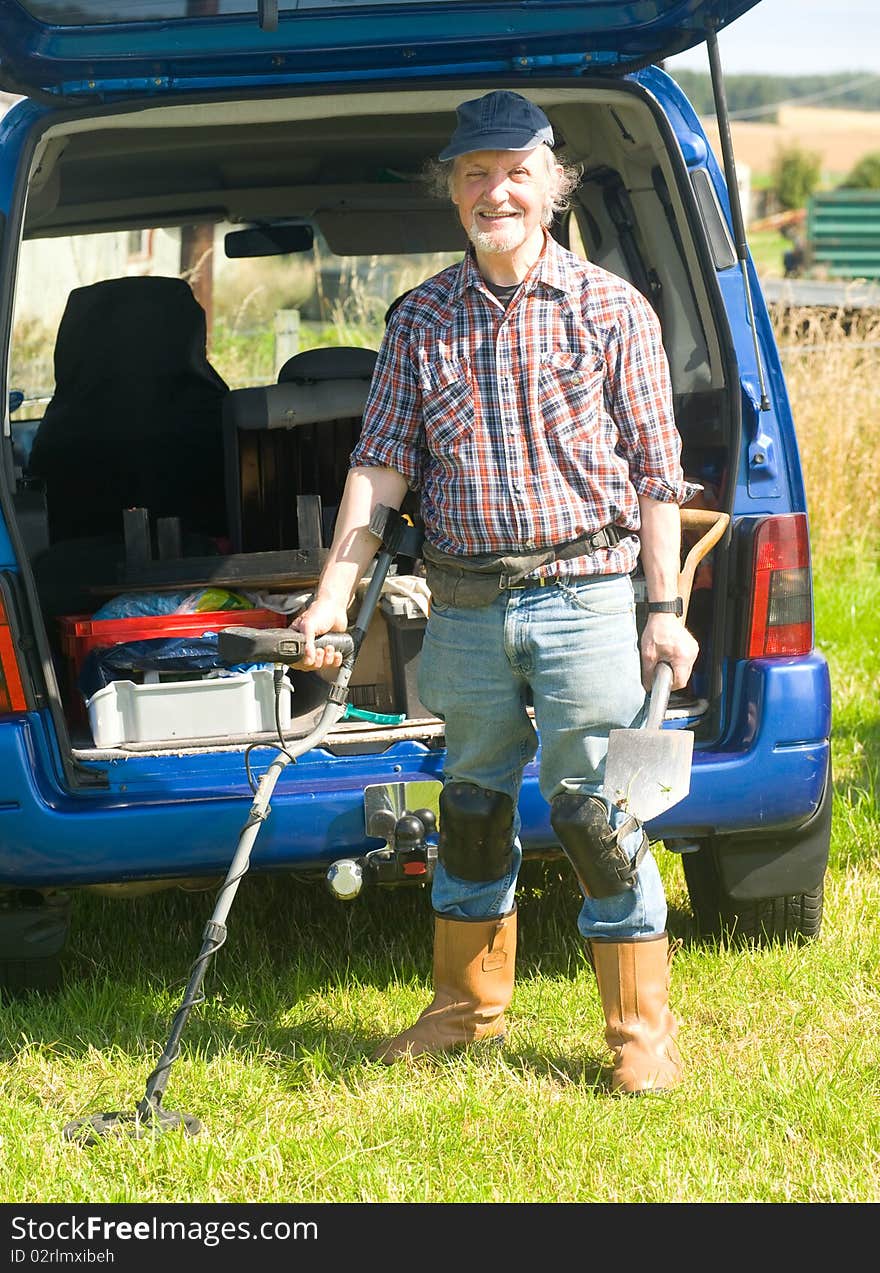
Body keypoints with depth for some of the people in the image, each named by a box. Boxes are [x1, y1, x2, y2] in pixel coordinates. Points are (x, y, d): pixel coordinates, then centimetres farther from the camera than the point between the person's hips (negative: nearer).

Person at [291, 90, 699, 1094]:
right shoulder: (421, 319, 7)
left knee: (594, 810, -4)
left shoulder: (612, 310, 0)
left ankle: (642, 1031, 8)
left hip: (582, 596, -3)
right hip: (464, 606, 3)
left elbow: (657, 472, 0)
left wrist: (665, 611, -4)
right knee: (473, 802, 14)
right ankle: (469, 1007, 30)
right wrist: (335, 594, -6)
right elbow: (381, 464, 4)